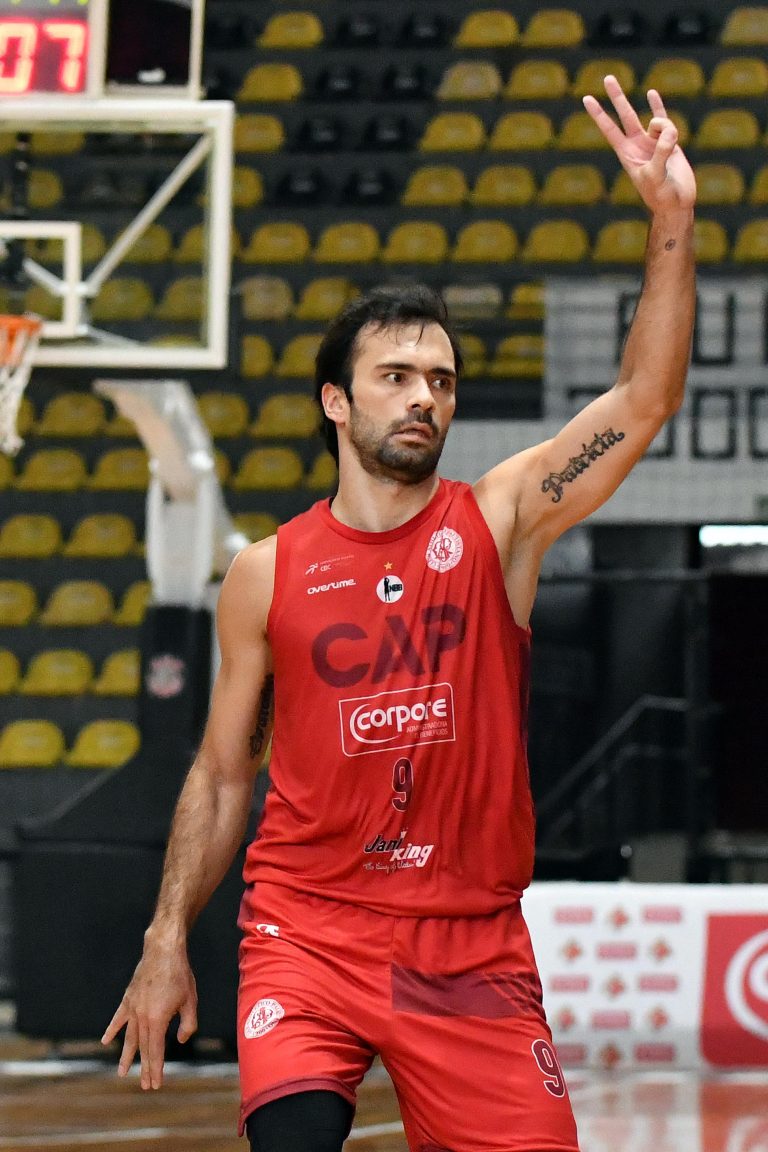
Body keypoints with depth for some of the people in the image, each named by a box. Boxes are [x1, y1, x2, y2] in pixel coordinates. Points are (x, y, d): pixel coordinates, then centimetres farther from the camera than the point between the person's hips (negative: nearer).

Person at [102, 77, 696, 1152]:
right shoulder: (268, 574, 4)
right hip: (308, 931, -1)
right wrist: (167, 940, 6)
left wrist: (671, 220, -20)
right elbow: (220, 775, 12)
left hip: (473, 943, 1)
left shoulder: (500, 520, 2)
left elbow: (644, 400, -9)